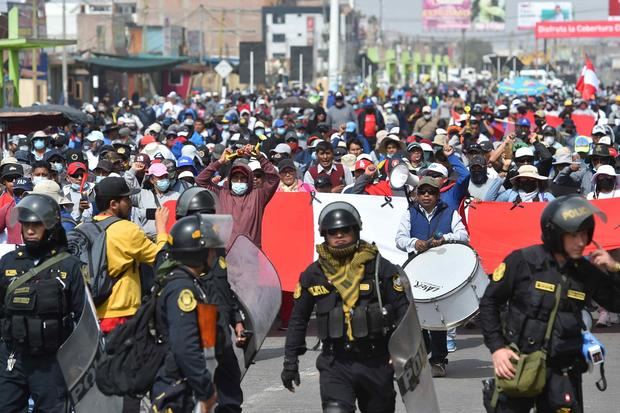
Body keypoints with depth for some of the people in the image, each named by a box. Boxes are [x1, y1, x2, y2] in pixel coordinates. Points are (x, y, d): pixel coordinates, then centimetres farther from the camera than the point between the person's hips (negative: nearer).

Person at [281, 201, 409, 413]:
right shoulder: (313, 274, 3)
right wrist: (290, 361, 11)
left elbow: (403, 312, -1)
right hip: (335, 363, 0)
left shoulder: (380, 268, -3)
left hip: (376, 362, 0)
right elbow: (298, 319, 13)